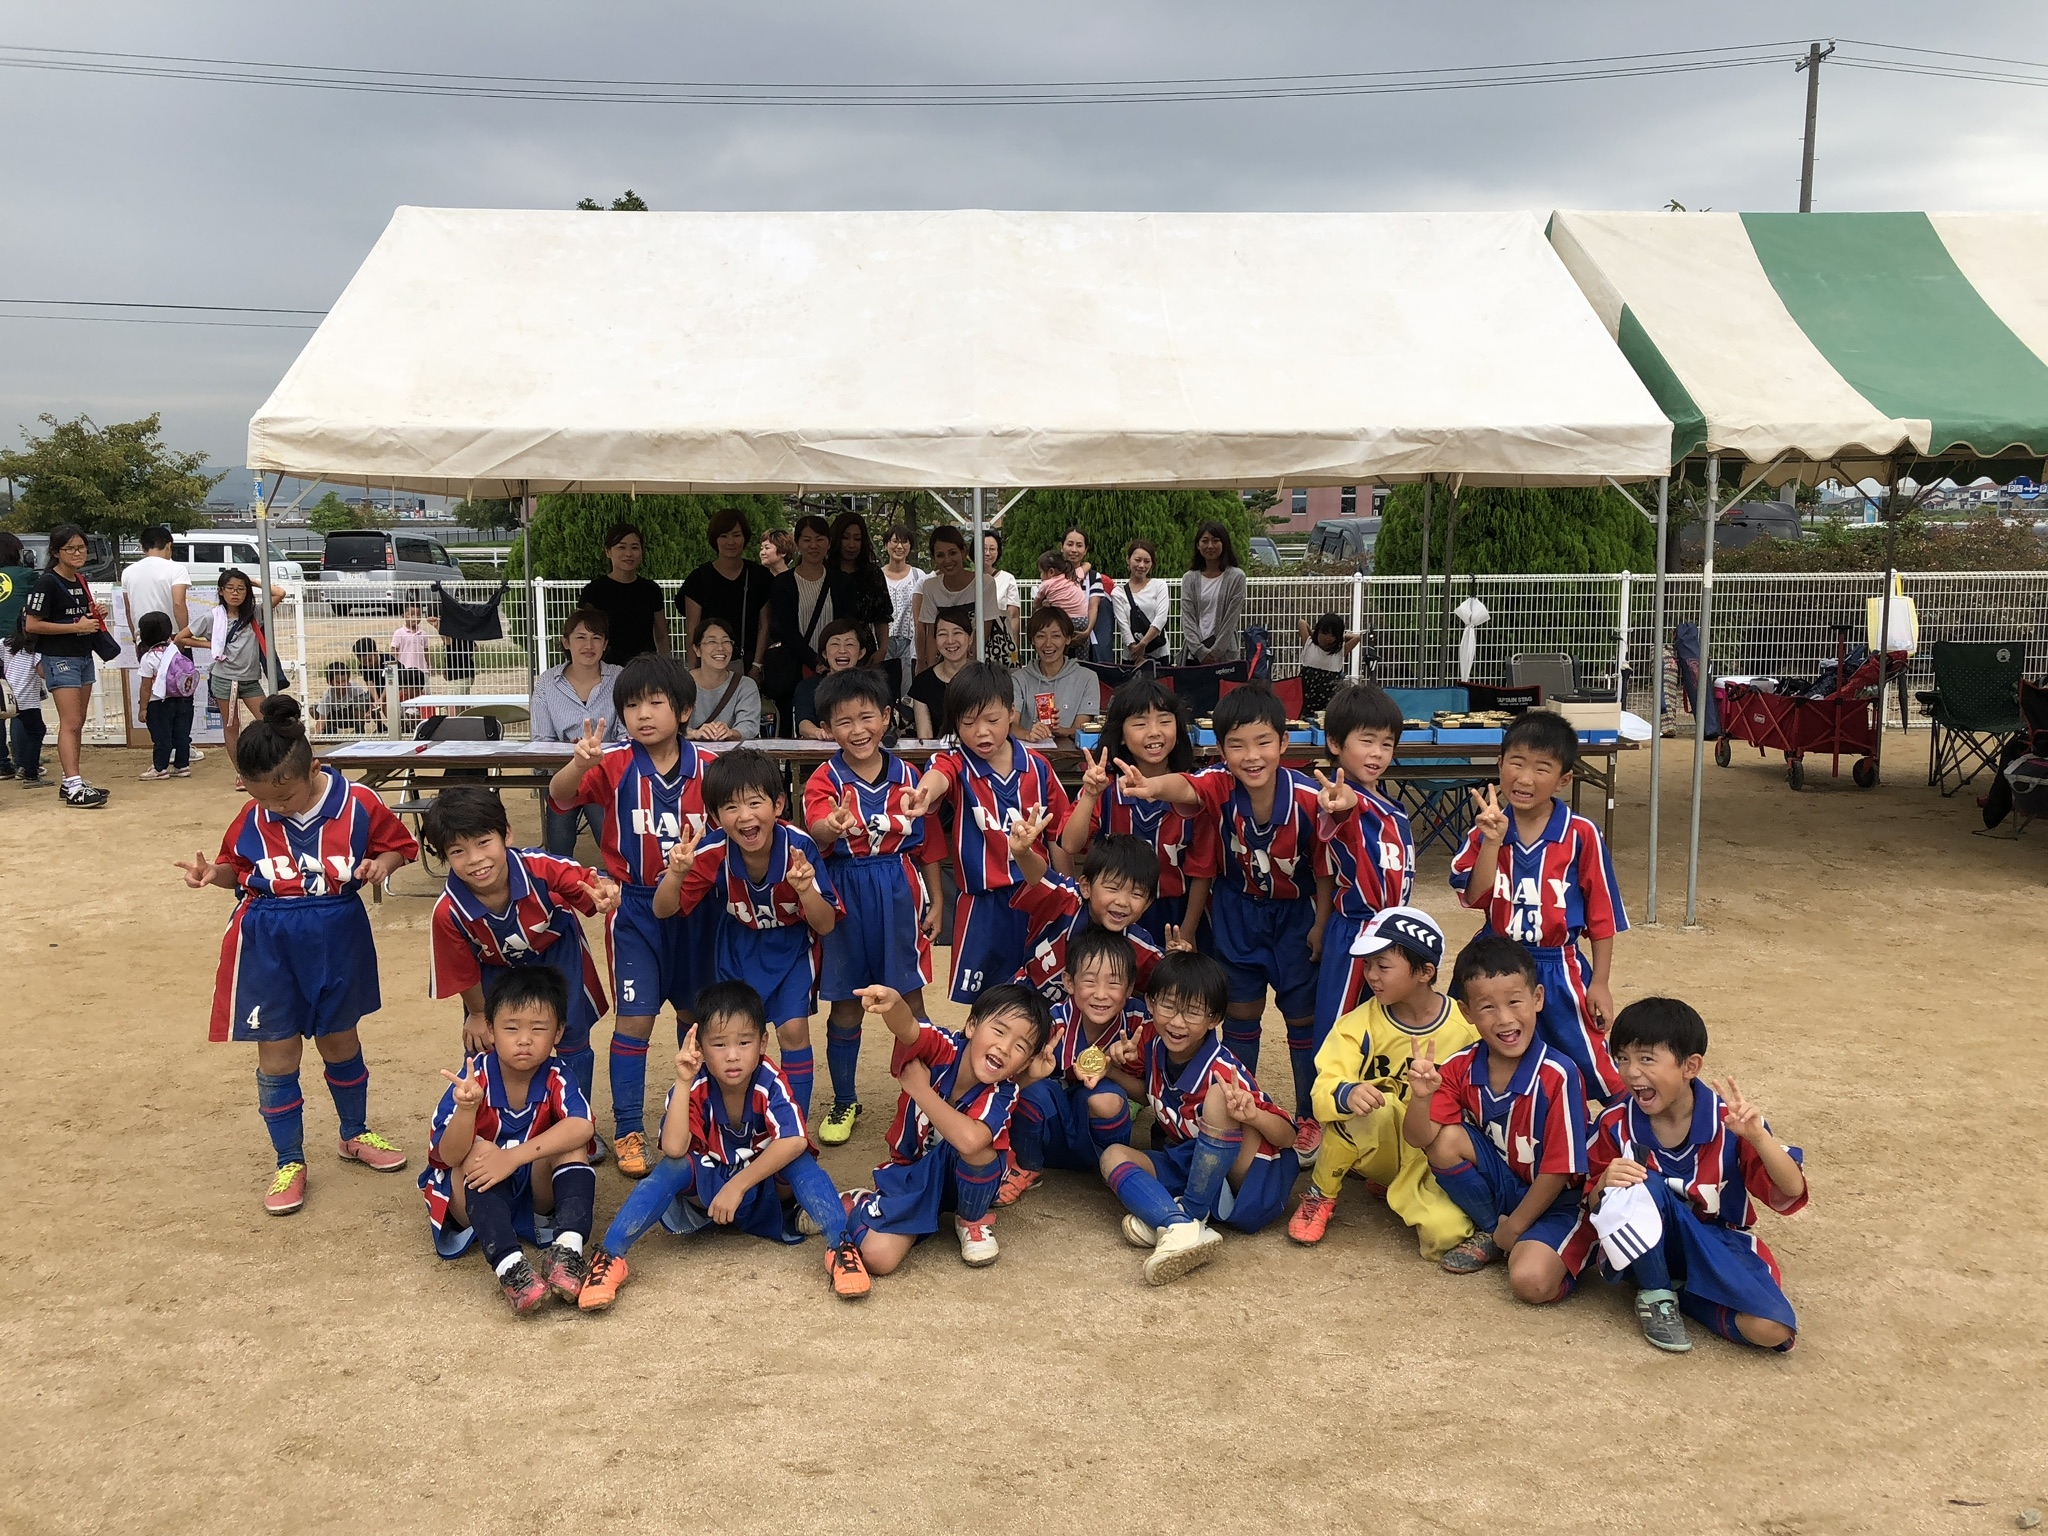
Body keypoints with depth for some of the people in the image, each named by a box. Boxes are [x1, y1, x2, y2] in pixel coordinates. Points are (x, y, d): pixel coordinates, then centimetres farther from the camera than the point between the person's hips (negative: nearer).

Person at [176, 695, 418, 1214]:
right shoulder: (252, 818, -7)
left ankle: (355, 1134, 41)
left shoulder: (359, 804, -13)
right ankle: (289, 1163, 21)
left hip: (337, 939, 0)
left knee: (339, 1040, 18)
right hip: (267, 945, 1)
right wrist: (214, 874, -14)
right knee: (277, 1055, 6)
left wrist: (382, 864, -21)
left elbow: (397, 843, 0)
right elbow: (238, 867, 8)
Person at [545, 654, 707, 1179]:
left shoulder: (706, 769, -6)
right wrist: (579, 763, -43)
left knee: (694, 1013, 16)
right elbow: (560, 797, -24)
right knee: (635, 1018, -3)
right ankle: (628, 1131, 9)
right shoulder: (615, 764, -11)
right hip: (634, 906, -2)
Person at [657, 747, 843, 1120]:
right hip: (740, 946, 2)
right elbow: (663, 911, -20)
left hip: (793, 945, -2)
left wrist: (805, 888, -45)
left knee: (793, 1029, -12)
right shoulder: (713, 852, -27)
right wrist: (676, 872, -42)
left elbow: (826, 925, -25)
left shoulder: (799, 848, -31)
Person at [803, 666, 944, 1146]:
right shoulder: (825, 780, -7)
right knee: (845, 1003, 9)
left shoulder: (907, 777, 0)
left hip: (900, 894, 1)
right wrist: (830, 828, -49)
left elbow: (928, 844, 7)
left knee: (910, 999, 8)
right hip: (846, 895, -1)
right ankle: (844, 1102, 25)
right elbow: (815, 827, -26)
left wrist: (934, 901, 5)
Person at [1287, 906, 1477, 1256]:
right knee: (1376, 1103, -35)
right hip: (1370, 1144, -1)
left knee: (1447, 1232, -26)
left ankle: (1395, 1188, 12)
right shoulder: (1360, 1023, -10)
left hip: (1430, 1157, 1)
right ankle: (1320, 1194, -8)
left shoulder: (1465, 1027, -9)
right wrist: (1347, 1094, -43)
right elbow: (1323, 1090, -21)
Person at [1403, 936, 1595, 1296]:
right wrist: (1421, 1096, -37)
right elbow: (1419, 1139, -16)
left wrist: (1514, 1226, -9)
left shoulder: (1557, 1075, -24)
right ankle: (1489, 1233, 2)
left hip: (1552, 1201, -5)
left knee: (1531, 1280, -31)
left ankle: (1504, 1238, 5)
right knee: (1445, 1139, -22)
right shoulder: (1461, 1067, -10)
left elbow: (1558, 1170, -17)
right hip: (1498, 1184, 5)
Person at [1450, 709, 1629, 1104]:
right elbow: (1474, 897, -12)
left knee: (1590, 1067, 1)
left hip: (1558, 971, -3)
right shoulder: (1487, 829, -3)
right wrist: (1492, 840, -22)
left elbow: (1602, 914, -5)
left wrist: (1599, 983, -4)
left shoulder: (1581, 835, -11)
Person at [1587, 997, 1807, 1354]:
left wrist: (1758, 1136, -38)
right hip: (1649, 1246, 0)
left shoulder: (1728, 1120, -16)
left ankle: (1679, 1291, 2)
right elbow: (1592, 1205, -3)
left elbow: (1792, 1190, -20)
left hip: (1717, 1243, 0)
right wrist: (1605, 1186, -29)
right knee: (1641, 1187, -34)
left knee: (1772, 1329, -26)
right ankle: (1654, 1293, -9)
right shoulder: (1615, 1124, -12)